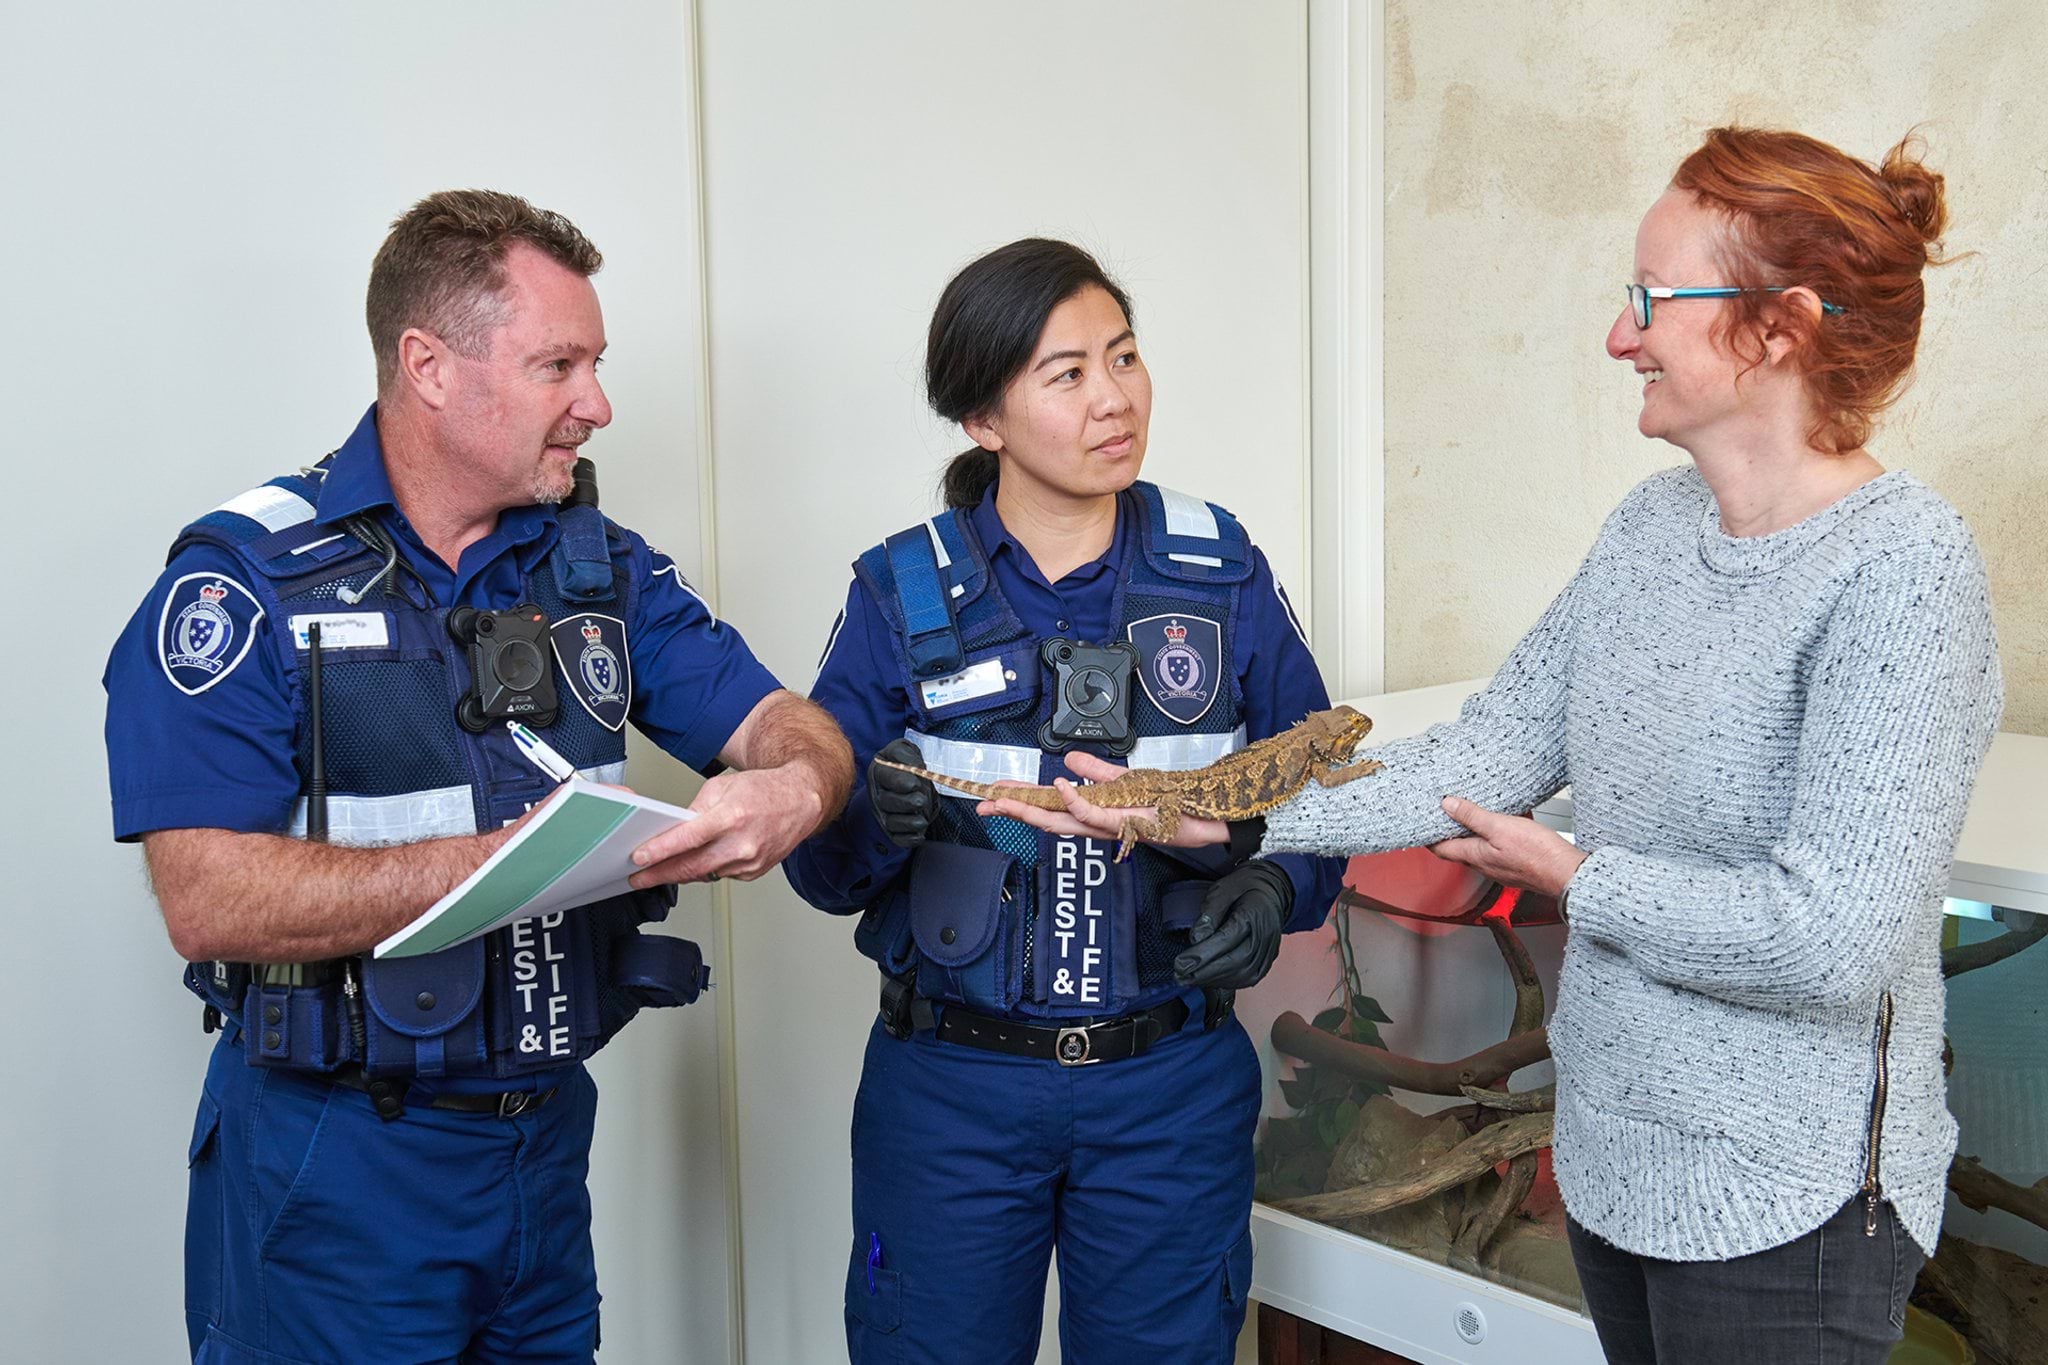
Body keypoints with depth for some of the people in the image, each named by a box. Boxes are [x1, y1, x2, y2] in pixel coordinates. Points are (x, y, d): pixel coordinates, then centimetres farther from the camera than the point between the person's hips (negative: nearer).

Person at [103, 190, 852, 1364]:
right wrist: (507, 860, -28)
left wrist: (795, 790, -22)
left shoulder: (603, 568, 6)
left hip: (548, 1135, 5)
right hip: (337, 1162, -5)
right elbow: (210, 902, -21)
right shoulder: (248, 579, -12)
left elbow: (787, 725, 2)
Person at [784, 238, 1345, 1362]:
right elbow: (818, 862, -4)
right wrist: (872, 823, -26)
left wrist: (1270, 890, -17)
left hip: (1173, 1086, 1)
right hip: (947, 1087, -1)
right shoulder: (903, 594, -4)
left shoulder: (1224, 575, -1)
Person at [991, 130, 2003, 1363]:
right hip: (1616, 1149, 7)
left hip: (1787, 1201, -7)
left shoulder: (1901, 566, -20)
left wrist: (1574, 879, -13)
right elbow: (1492, 751, 0)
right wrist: (1216, 812, -7)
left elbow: (1834, 936, -26)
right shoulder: (1654, 523, 3)